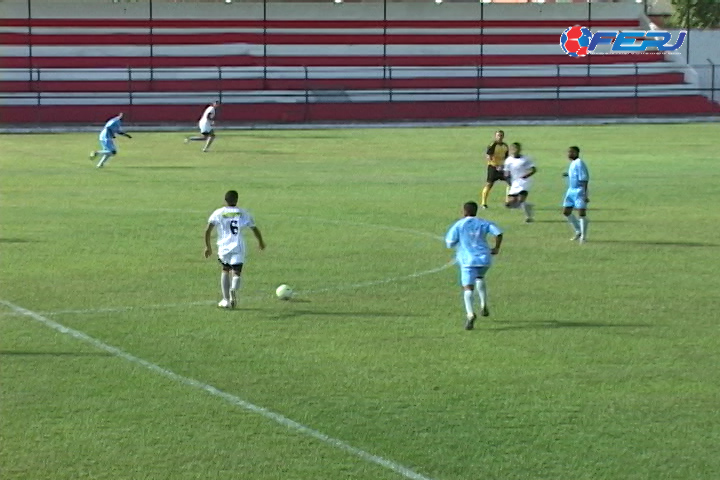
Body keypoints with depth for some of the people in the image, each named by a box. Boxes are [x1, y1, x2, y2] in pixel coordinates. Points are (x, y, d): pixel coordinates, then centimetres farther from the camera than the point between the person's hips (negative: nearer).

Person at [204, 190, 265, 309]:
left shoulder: (218, 213, 6)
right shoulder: (243, 213, 10)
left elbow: (208, 230, -3)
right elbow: (255, 229, 14)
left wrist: (208, 246, 7)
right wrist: (261, 242, 32)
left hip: (224, 248, 1)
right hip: (238, 248, -1)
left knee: (225, 270, 21)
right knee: (236, 273, 1)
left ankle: (226, 300, 16)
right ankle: (234, 289, -34)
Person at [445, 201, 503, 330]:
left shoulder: (459, 225, 1)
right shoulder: (483, 223, 9)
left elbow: (449, 243, -1)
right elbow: (498, 233, -2)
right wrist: (496, 248, 11)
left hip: (468, 260, -4)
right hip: (484, 258, 4)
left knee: (468, 288, -10)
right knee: (480, 278, 34)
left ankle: (470, 314, -33)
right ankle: (484, 306, 28)